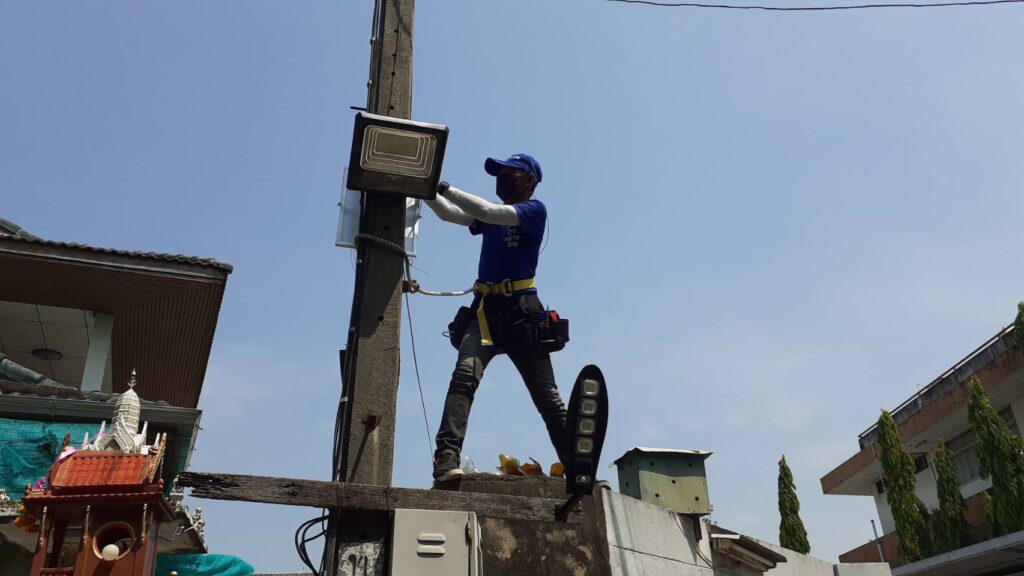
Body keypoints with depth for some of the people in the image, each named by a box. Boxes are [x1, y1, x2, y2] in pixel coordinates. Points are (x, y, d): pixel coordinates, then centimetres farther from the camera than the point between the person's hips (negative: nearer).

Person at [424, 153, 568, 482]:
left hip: (521, 310, -4)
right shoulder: (489, 214, 22)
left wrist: (443, 188, -13)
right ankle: (446, 460, -33)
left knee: (546, 395, -1)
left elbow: (491, 213, -13)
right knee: (464, 377, -22)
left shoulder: (535, 209, 2)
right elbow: (448, 214, 11)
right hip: (485, 309, 4)